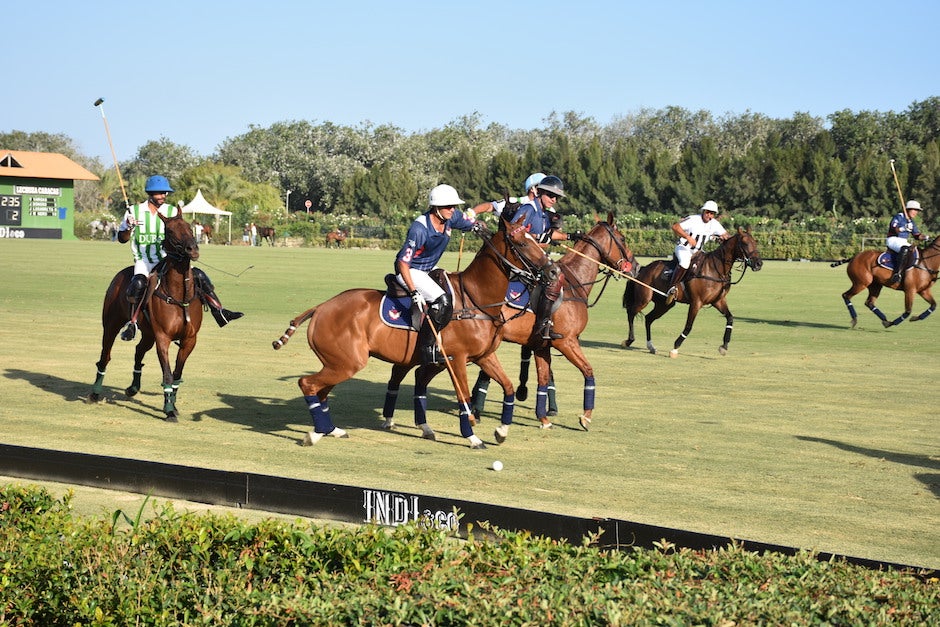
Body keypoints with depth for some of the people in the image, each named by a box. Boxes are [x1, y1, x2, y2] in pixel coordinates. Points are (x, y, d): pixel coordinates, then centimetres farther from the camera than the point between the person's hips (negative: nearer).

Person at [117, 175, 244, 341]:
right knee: (138, 283, -34)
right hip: (144, 262, -3)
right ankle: (132, 323, -26)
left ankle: (219, 313, -8)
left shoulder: (172, 211, 10)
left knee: (198, 274, -13)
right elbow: (122, 239, 4)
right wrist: (129, 228, -17)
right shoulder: (134, 211, 3)